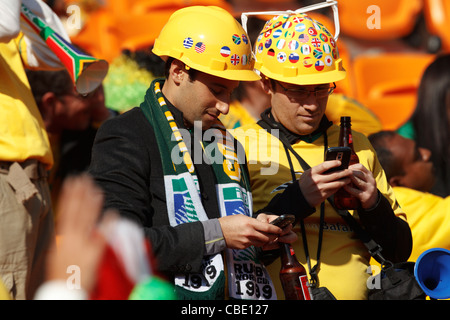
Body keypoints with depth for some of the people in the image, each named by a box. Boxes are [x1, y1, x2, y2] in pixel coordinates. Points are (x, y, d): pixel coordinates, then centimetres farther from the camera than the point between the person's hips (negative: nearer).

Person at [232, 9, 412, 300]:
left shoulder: (356, 146, 16)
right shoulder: (239, 146, 6)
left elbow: (400, 252, 17)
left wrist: (373, 206, 0)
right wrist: (297, 200, -13)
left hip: (353, 294, 2)